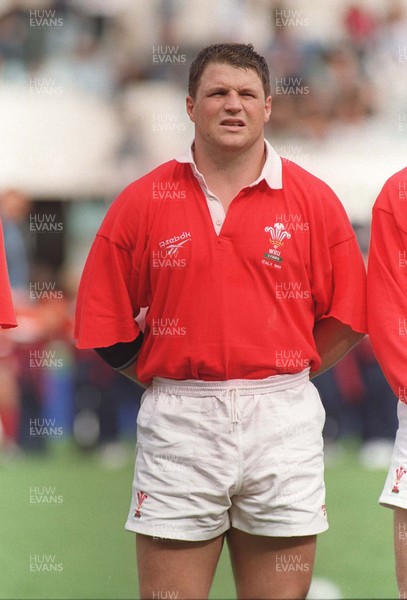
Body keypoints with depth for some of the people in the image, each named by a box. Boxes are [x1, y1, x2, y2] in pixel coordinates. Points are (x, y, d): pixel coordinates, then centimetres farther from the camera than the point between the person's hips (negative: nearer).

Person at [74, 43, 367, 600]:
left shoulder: (314, 199, 5)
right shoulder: (141, 203, 4)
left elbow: (346, 315, 9)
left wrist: (284, 376, 5)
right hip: (177, 424, -1)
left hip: (282, 417, 1)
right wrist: (168, 377, 6)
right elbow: (104, 324, 6)